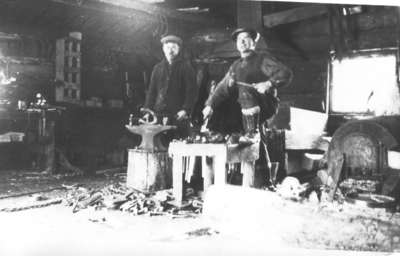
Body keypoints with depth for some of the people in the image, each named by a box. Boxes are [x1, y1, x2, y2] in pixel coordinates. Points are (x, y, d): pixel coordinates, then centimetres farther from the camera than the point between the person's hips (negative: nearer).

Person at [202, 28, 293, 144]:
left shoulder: (263, 59, 3)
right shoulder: (236, 66, 18)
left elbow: (286, 74, -10)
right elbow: (223, 87, 10)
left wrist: (269, 83, -27)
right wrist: (210, 105, -5)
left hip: (267, 107, -6)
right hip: (244, 110, 6)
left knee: (245, 89, -30)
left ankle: (252, 132, -31)